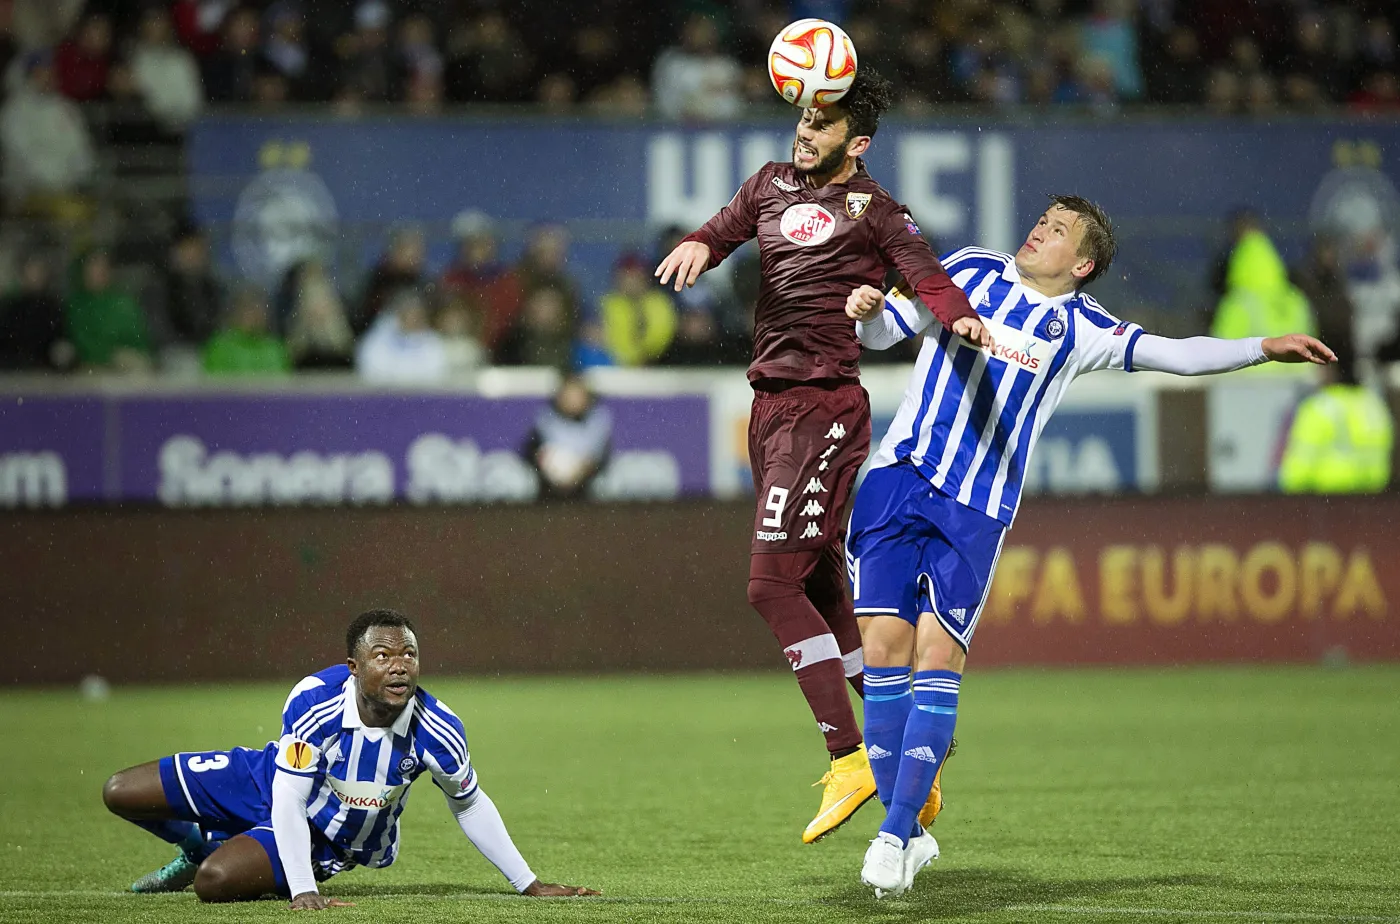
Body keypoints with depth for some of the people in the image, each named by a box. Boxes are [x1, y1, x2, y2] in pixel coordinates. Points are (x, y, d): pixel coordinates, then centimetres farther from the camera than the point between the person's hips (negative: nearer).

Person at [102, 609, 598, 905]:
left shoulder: (437, 732, -28)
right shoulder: (314, 702, -33)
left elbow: (469, 806, -8)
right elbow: (288, 801, -27)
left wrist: (530, 884, -5)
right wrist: (302, 891, -38)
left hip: (328, 839, 0)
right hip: (266, 781, 0)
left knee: (215, 882, -27)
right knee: (120, 794, -4)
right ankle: (200, 847, 30)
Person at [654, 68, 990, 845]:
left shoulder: (871, 209, -4)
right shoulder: (772, 185, 16)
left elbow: (926, 274, -16)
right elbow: (724, 228, 9)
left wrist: (960, 316, -38)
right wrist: (698, 245, -16)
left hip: (824, 406, -8)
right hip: (771, 401, 8)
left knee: (773, 584, -15)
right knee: (819, 589, 11)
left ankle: (849, 757, -12)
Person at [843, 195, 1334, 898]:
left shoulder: (1080, 327, 11)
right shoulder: (972, 271, 13)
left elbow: (1173, 354, 11)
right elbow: (885, 331, 17)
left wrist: (1264, 349, 1)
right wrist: (866, 312, -5)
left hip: (976, 512, -1)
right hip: (899, 478, 1)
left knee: (938, 657, -14)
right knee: (886, 644, -8)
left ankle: (896, 833, -11)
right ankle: (907, 829, 3)